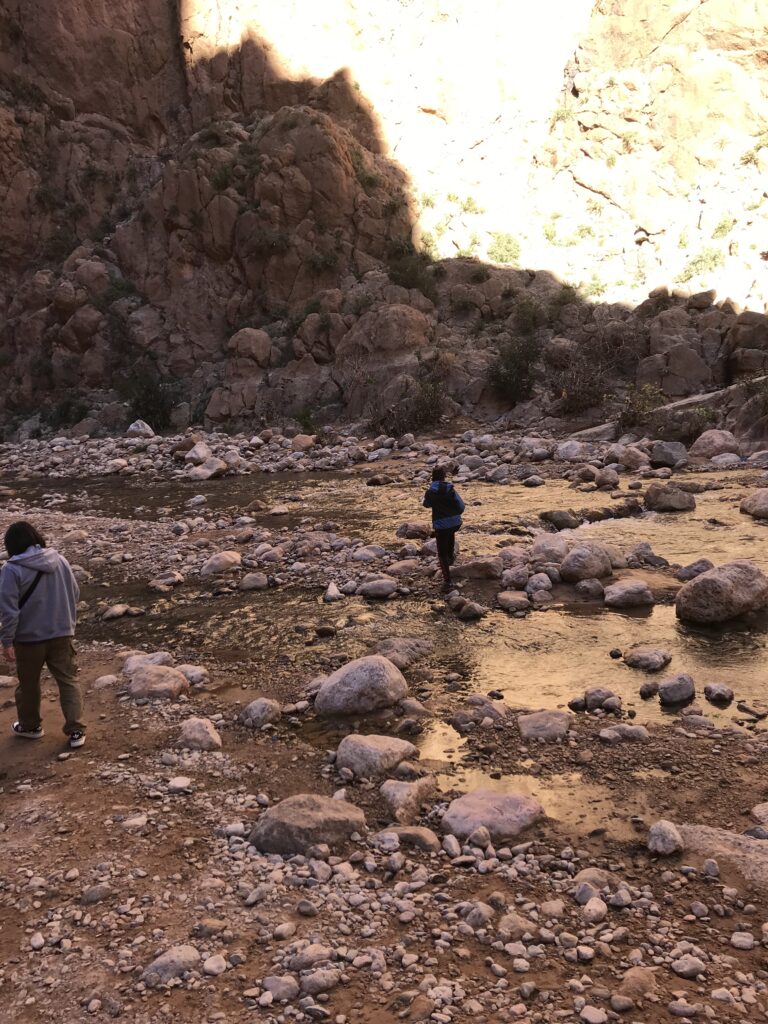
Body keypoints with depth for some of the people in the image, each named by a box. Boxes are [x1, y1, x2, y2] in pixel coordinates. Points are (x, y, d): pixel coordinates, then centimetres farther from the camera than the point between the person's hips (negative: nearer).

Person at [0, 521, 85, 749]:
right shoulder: (60, 560, -1)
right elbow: (74, 594, 8)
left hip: (29, 638, -3)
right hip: (61, 634, 3)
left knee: (28, 684, 17)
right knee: (68, 681, 10)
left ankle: (30, 726, 35)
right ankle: (76, 730, 6)